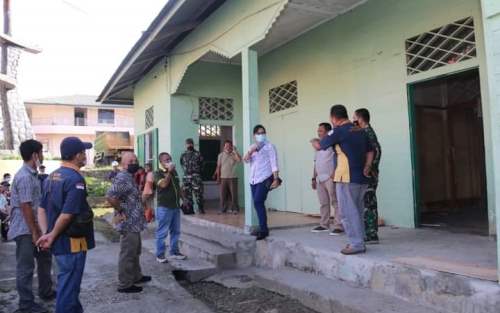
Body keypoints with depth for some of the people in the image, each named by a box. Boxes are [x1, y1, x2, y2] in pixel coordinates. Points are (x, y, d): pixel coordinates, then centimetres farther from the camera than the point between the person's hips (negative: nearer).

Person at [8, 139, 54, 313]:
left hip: (34, 226, 10)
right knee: (26, 266, 2)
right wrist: (34, 232, -20)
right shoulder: (25, 177, -21)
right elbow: (25, 207, -23)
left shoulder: (32, 174, 9)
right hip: (25, 229, -10)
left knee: (44, 257, 20)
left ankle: (45, 291, 35)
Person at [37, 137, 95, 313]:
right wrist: (52, 236, -12)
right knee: (69, 286, 4)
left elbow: (42, 208, 9)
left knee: (67, 283, 23)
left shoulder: (52, 177, 8)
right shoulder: (75, 179, -20)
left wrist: (46, 233, 2)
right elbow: (67, 215, -25)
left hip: (59, 241, 9)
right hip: (72, 241, -9)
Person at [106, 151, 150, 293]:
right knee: (127, 254, 0)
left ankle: (136, 276, 35)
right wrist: (120, 211, -20)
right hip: (128, 223, -10)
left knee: (135, 251, 21)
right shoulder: (122, 178, -19)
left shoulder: (130, 177, 12)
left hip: (134, 222, 10)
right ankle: (124, 284, 10)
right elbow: (109, 196, -29)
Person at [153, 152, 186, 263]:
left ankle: (174, 252, 24)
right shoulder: (158, 173, -7)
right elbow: (163, 184, -25)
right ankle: (160, 255, 9)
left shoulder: (174, 172, 13)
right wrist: (169, 172, -20)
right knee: (162, 232, -1)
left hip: (176, 206, 7)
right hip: (164, 207, -7)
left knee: (175, 231, 13)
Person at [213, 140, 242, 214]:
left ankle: (234, 209, 7)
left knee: (233, 194, -1)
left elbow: (239, 160, -23)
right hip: (223, 178, 2)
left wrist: (234, 151, -22)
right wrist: (218, 177, 5)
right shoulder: (221, 155, 6)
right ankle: (223, 209, 14)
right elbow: (218, 167, 8)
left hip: (232, 178, -2)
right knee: (223, 194, 5)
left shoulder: (234, 155, -1)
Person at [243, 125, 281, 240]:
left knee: (258, 202, -18)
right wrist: (250, 151, -13)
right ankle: (262, 228, 17)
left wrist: (276, 179, -15)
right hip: (253, 180, 7)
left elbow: (274, 163, -7)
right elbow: (246, 160, 5)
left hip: (265, 179, -7)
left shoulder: (269, 146, -1)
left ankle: (264, 229, -13)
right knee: (258, 204, 8)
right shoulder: (252, 147, 18)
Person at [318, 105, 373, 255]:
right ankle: (359, 242, 20)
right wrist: (367, 166, 5)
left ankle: (356, 244, 0)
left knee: (348, 212, -2)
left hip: (347, 177, -8)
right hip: (361, 178, 8)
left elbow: (321, 145, 2)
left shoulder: (338, 131, -10)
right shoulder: (361, 131, 14)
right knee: (357, 211, 14)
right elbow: (370, 152, 15)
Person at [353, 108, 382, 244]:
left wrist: (369, 167, -19)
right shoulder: (367, 132, 16)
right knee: (369, 204, 12)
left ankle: (371, 235, 0)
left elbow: (376, 150, -23)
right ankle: (371, 233, 18)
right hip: (367, 175, 10)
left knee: (367, 204, -5)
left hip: (367, 175, -10)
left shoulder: (367, 132, -12)